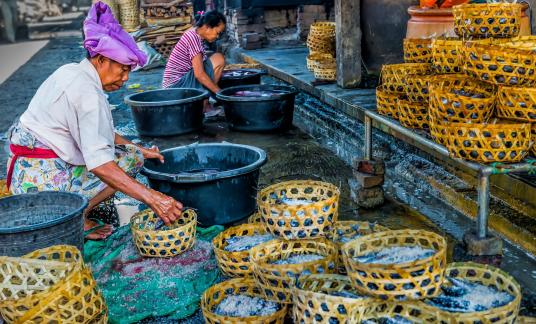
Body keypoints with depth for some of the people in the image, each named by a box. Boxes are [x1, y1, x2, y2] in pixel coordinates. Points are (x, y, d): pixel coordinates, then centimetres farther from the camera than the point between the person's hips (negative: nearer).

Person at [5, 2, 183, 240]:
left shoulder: (72, 72, 9)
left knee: (131, 153, 17)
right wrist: (152, 198, -34)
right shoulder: (87, 92, -21)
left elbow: (99, 132, 18)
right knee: (129, 160, -9)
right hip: (40, 181, -9)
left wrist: (140, 149, 15)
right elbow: (99, 164, -31)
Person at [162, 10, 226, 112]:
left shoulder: (194, 35, 12)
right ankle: (204, 104, -10)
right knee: (219, 59, -12)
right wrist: (220, 92, -19)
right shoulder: (193, 37, -17)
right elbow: (199, 74, -22)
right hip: (177, 85, -10)